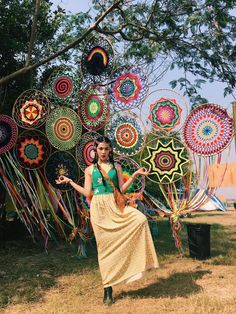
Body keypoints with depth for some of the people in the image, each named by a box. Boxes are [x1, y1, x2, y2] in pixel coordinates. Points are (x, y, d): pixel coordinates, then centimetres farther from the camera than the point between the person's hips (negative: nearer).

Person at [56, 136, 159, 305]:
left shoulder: (116, 167, 10)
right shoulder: (90, 169, 9)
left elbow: (122, 188, 4)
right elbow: (87, 192, 3)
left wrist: (135, 175, -3)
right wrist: (69, 181, 6)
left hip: (115, 205, 1)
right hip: (98, 208, -1)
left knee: (140, 219, -26)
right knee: (105, 246, 1)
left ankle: (140, 259, -9)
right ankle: (108, 289, 15)